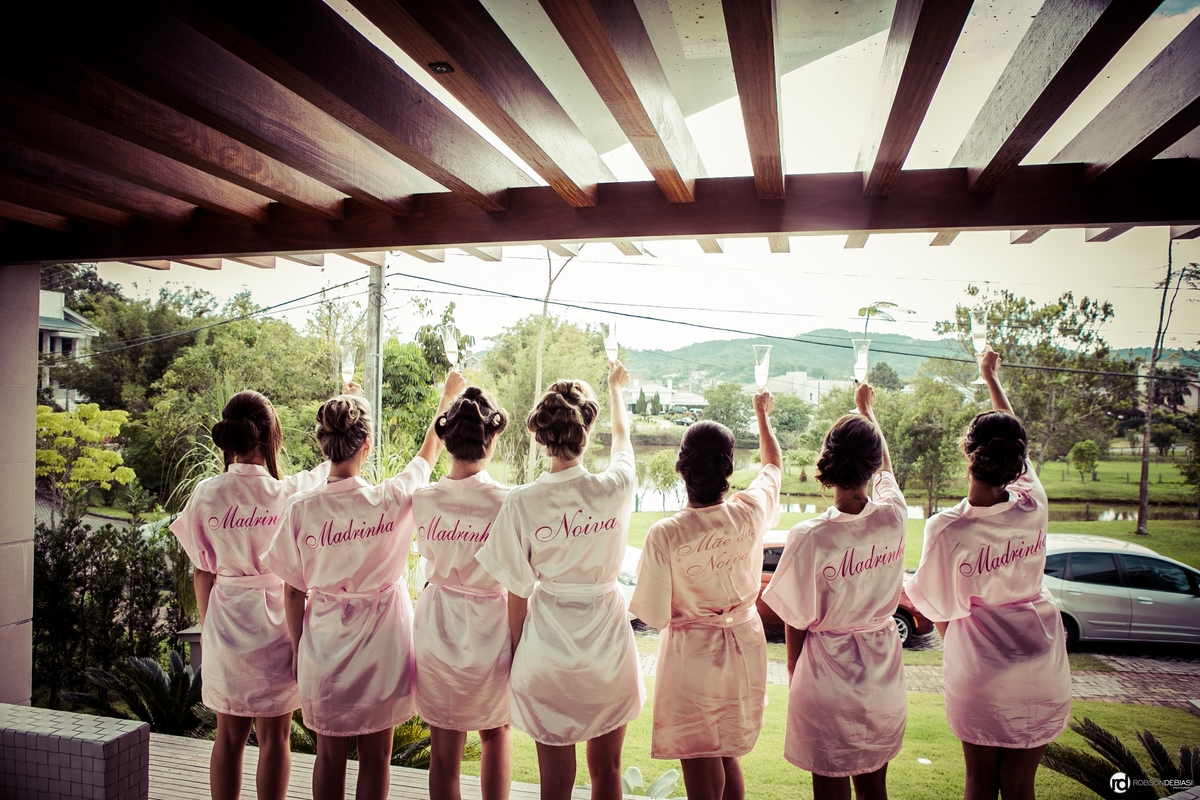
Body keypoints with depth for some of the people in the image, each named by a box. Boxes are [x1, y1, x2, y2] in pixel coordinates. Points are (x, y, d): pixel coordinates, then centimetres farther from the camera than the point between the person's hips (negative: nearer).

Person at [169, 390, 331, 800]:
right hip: (276, 625, -3)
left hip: (224, 622, 3)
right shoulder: (289, 493, -14)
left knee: (229, 736, 16)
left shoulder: (206, 494, -7)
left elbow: (202, 573, 0)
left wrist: (207, 626, 14)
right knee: (275, 736, 11)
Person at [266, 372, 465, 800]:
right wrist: (449, 395, 18)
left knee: (329, 757, 17)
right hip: (382, 648, -1)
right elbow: (430, 451, 3)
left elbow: (293, 593, -5)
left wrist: (296, 650, 10)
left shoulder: (300, 509, -14)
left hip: (324, 648, 1)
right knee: (375, 758, 14)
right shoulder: (391, 499, -16)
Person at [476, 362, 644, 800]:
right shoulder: (615, 488, -12)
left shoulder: (521, 502, -14)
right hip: (608, 647, 1)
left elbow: (517, 595, -7)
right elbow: (622, 435, 12)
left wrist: (516, 657, 9)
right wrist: (616, 388, 31)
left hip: (547, 649, -1)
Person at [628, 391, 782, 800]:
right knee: (729, 758, 23)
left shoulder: (664, 534, -24)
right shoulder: (751, 513, -14)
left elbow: (655, 616, -16)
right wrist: (762, 413, 23)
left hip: (692, 655, -4)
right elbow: (774, 463, 8)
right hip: (743, 648, 4)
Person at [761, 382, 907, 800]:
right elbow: (886, 468, 11)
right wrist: (867, 410, 28)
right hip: (883, 673, 4)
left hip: (827, 677, -4)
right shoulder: (893, 517, -13)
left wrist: (795, 682, 5)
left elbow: (795, 623, -12)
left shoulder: (809, 537, -23)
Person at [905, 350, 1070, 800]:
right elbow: (1015, 441, 7)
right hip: (1042, 670, 3)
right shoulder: (1033, 505, -12)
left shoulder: (946, 529, -21)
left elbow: (941, 609, -9)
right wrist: (990, 377, 20)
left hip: (979, 673, -2)